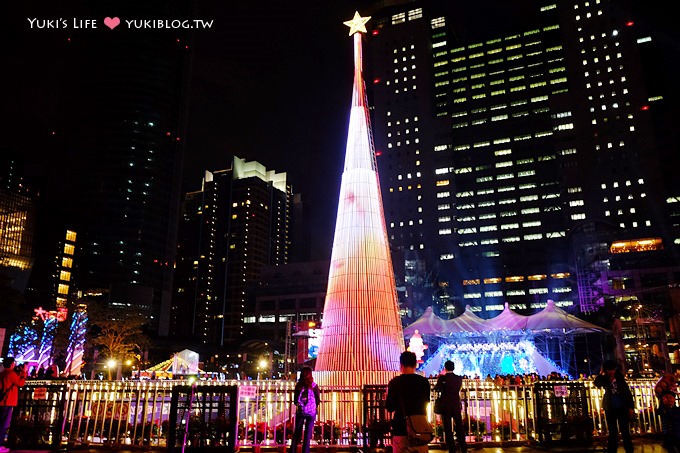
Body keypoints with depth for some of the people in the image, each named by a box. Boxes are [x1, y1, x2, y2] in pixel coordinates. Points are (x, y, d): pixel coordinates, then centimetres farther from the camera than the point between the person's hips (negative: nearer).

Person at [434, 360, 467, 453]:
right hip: (457, 406, 3)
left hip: (445, 406, -3)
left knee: (448, 428, 4)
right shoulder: (459, 378, -1)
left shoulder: (442, 378, -11)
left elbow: (436, 388, 1)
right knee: (459, 426, 13)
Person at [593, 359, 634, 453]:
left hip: (622, 408, 0)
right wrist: (601, 373, -19)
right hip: (610, 409, 0)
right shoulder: (604, 379, 0)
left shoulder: (620, 378, 1)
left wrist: (631, 407, -2)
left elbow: (628, 392, 3)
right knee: (613, 432, 6)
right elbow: (596, 384, -21)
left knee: (625, 431, 5)